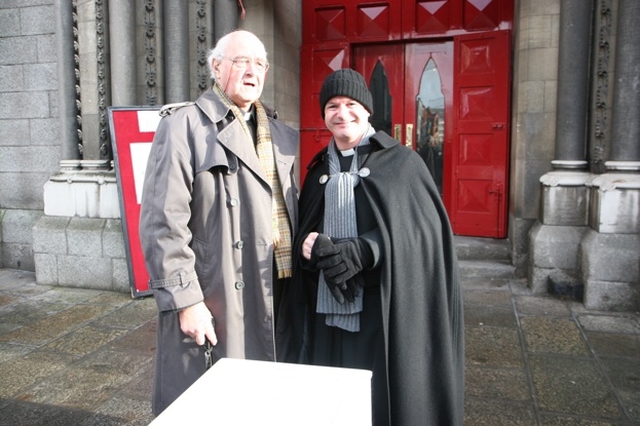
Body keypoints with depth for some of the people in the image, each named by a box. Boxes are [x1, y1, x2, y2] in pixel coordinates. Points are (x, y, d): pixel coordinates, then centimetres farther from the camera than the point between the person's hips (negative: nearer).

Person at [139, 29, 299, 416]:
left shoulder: (278, 133, 14)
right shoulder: (184, 125, -7)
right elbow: (163, 222, -13)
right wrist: (186, 299, -16)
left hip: (276, 296, 6)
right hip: (214, 302, -6)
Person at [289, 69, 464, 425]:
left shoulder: (402, 162, -2)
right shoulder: (319, 169, 12)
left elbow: (423, 229, -9)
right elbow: (303, 230, 14)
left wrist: (362, 251, -22)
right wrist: (308, 244, -11)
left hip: (386, 314, -4)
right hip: (328, 313, 4)